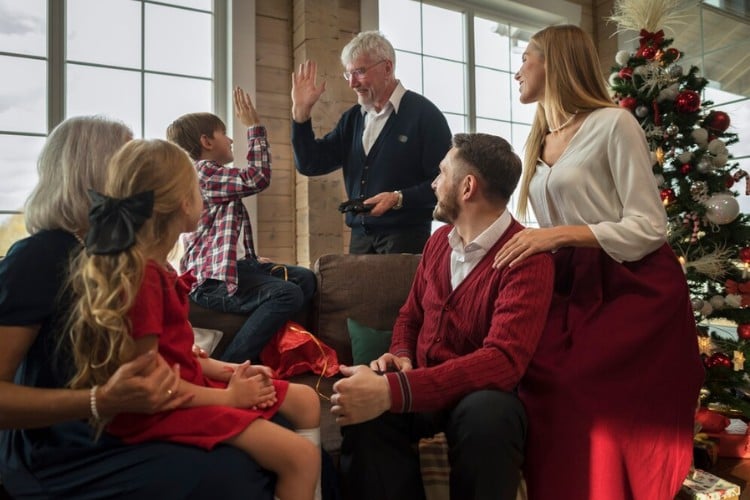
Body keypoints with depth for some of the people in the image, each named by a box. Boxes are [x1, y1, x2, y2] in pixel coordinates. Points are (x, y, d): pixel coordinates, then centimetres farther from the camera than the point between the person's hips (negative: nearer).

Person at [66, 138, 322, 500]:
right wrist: (228, 397, -15)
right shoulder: (140, 275, -24)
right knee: (302, 456, -17)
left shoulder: (153, 266, 7)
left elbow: (170, 348, 9)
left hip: (187, 384, 10)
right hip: (160, 408, -10)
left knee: (305, 401, 13)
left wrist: (221, 370, 0)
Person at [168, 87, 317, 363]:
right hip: (213, 279, -10)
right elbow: (257, 177, -16)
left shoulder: (215, 175, 25)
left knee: (304, 278, -1)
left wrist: (253, 259, 9)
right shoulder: (202, 172, -8)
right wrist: (254, 127, -8)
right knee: (287, 294, -26)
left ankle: (266, 345, -2)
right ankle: (229, 364, -20)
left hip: (236, 265, 10)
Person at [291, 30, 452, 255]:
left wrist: (399, 199, -21)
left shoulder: (423, 113, -6)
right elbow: (310, 165, 9)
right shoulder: (352, 118, 13)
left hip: (406, 236, -5)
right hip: (360, 237, 5)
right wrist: (301, 111, 0)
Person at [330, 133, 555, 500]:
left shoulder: (527, 258, -16)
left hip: (481, 394, -4)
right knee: (362, 410, -27)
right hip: (422, 388, 4)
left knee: (487, 414, -38)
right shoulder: (438, 240, 7)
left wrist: (392, 390, -37)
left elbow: (504, 360, -29)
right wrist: (400, 356, -7)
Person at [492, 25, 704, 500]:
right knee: (543, 387, -11)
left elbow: (649, 227, -13)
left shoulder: (613, 123, -8)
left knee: (607, 418, -16)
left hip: (635, 289, -6)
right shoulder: (540, 142, 15)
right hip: (575, 290, 6)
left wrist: (560, 233, -21)